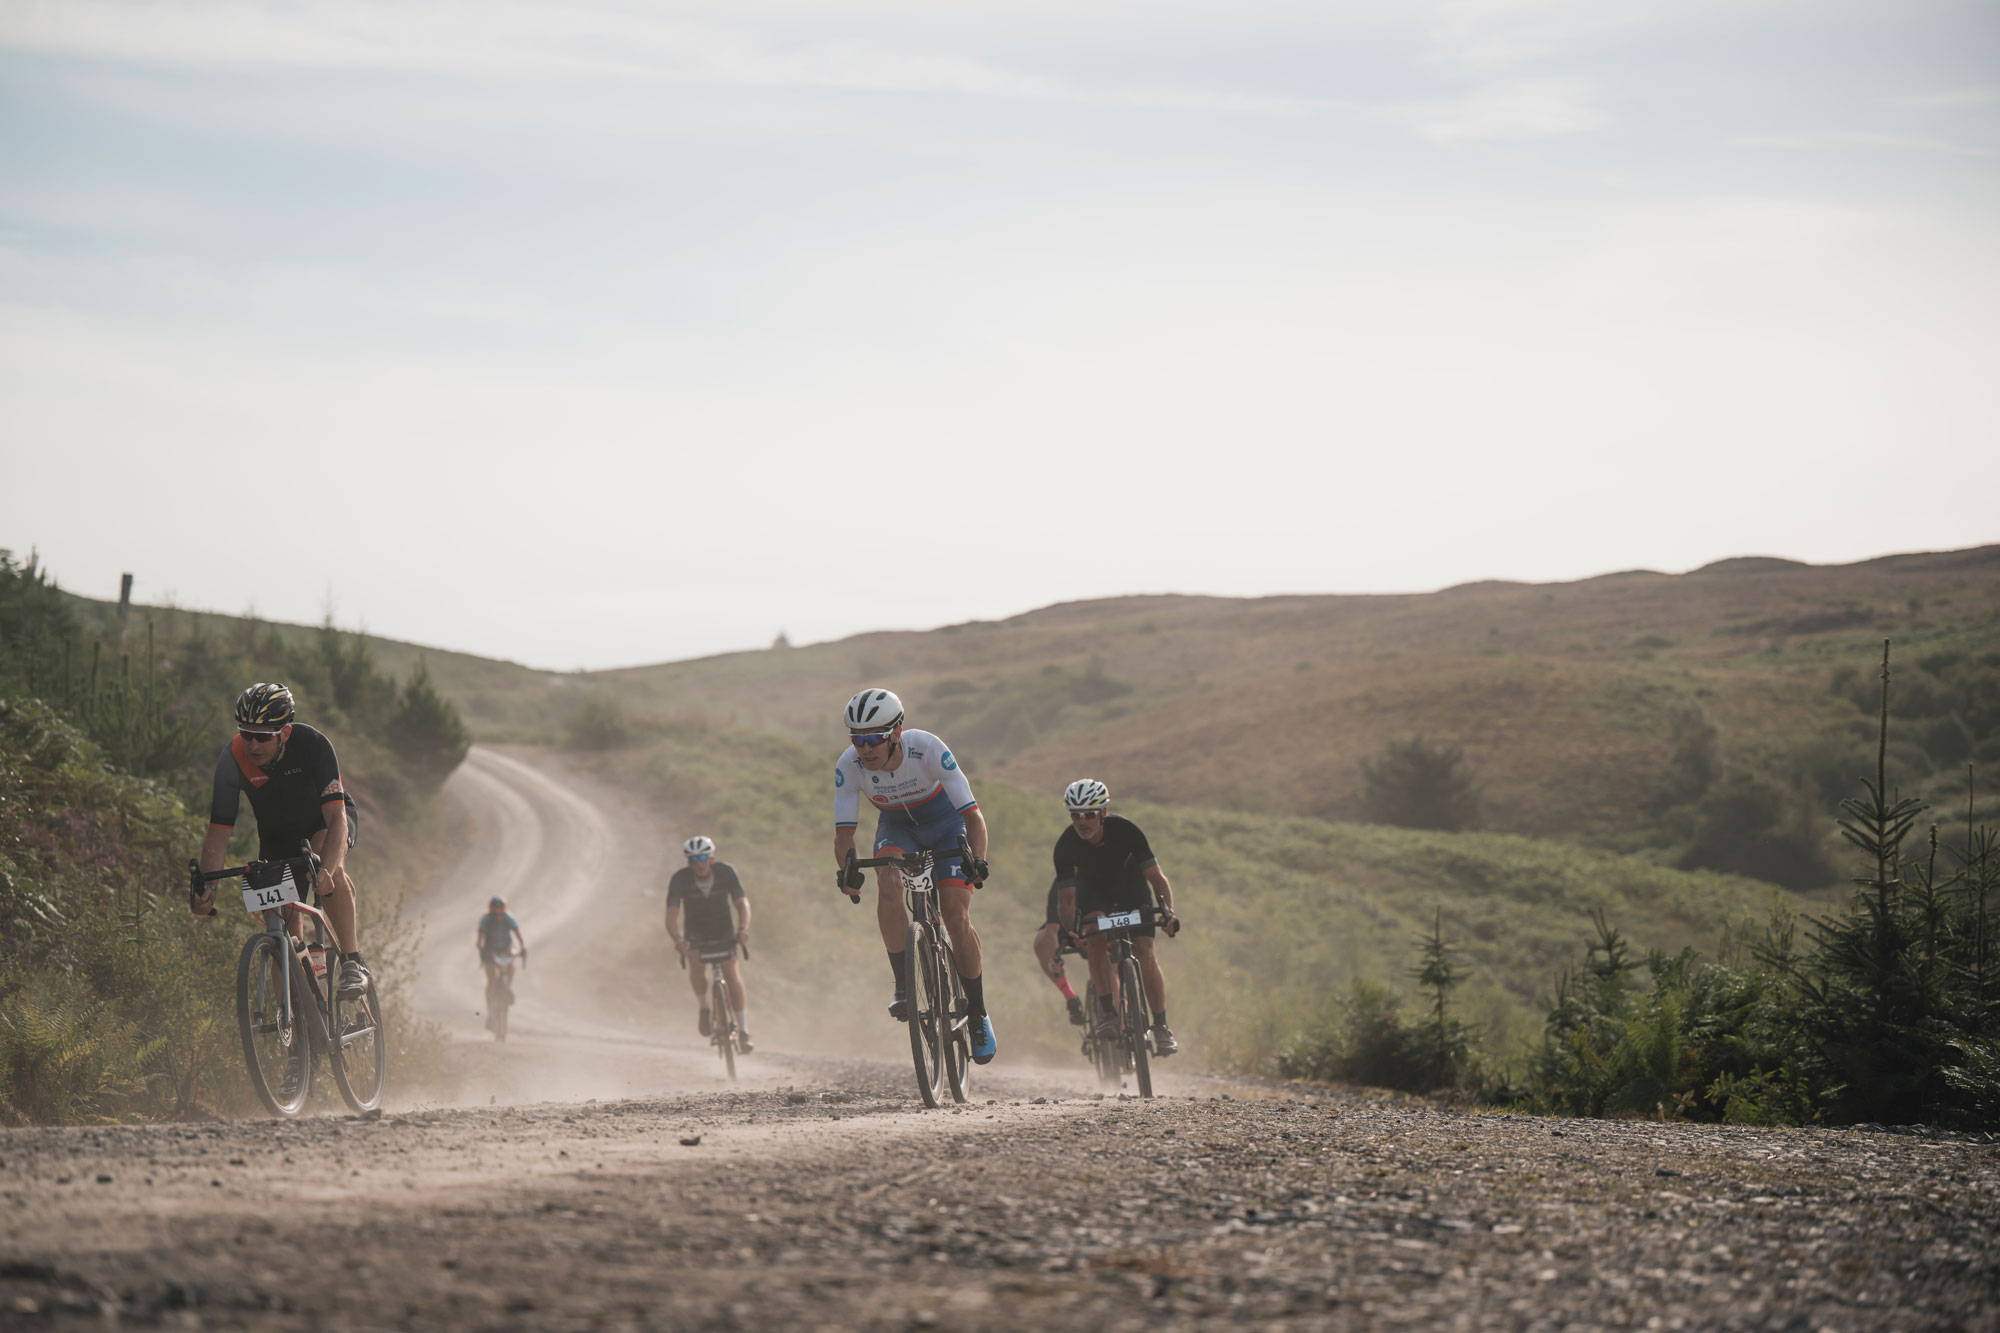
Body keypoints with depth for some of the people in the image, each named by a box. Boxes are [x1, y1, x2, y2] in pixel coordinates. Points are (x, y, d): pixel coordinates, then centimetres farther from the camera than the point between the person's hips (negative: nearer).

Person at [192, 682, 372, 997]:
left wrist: (326, 871, -57)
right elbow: (218, 832, -26)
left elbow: (336, 817, -40)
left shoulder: (312, 745, -34)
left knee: (329, 864, -35)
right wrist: (206, 887, -41)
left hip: (323, 820, -3)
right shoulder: (233, 759, -28)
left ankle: (353, 962, -30)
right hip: (277, 834, 3)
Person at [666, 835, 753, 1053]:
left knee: (733, 975, -19)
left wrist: (743, 928, -43)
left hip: (725, 934, 0)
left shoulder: (726, 872, -19)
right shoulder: (680, 879, -21)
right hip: (696, 935, 0)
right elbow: (672, 915, -27)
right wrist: (678, 940, -46)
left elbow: (742, 903, -24)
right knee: (695, 964, -29)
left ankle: (743, 1031, -15)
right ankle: (704, 1008, -3)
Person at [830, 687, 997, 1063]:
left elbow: (972, 814, -34)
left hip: (944, 823, -2)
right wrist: (845, 869, -45)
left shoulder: (928, 749, -34)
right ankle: (904, 986, -21)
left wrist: (977, 860, -50)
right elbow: (844, 831, -24)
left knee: (956, 915, -15)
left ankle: (978, 1015, 2)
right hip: (896, 827, 2)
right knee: (888, 884, -30)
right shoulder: (848, 765, -26)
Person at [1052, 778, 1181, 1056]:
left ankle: (1161, 1026, -9)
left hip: (1130, 886, -1)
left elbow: (1156, 875, -28)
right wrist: (1071, 932, -43)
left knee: (1144, 952, -15)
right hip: (1092, 889, 1)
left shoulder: (1125, 830, -32)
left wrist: (1168, 910, -44)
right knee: (1096, 942, -28)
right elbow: (1068, 898, -26)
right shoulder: (1066, 845, -29)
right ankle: (1107, 1010, -19)